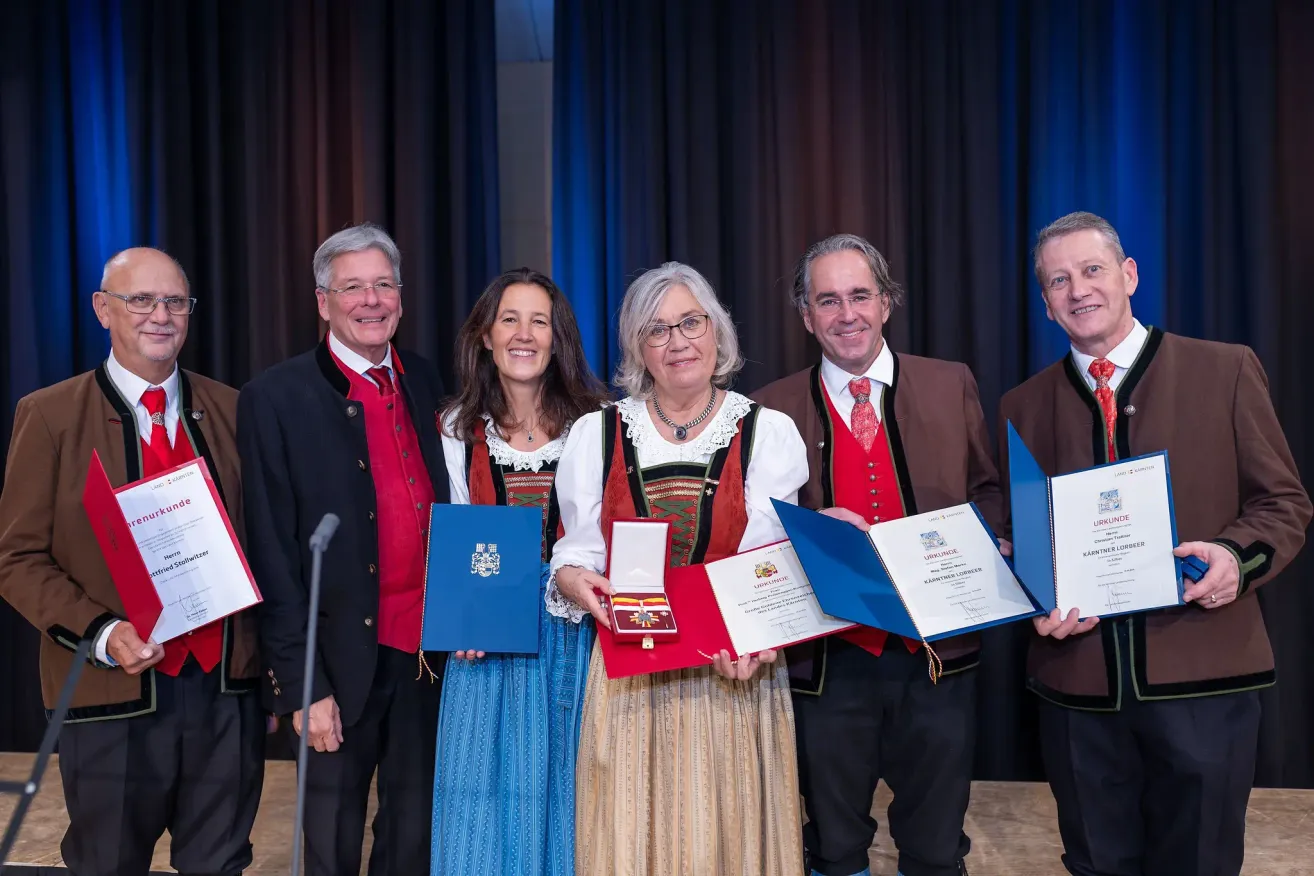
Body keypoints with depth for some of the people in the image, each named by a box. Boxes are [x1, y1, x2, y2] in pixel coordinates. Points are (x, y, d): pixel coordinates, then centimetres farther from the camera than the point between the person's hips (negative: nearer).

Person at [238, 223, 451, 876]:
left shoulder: (426, 382, 7)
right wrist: (301, 683, -12)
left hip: (430, 650, 4)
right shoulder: (276, 398, -8)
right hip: (342, 657, -4)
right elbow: (273, 554, -10)